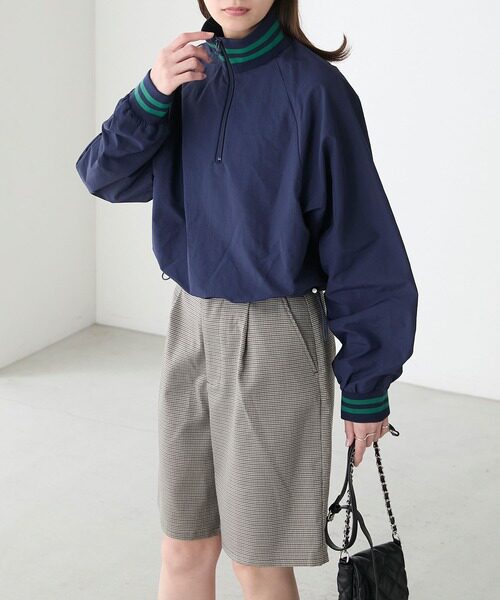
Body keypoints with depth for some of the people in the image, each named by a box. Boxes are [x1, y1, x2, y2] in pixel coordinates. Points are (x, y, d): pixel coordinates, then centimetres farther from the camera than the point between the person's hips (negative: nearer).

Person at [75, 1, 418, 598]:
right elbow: (105, 176, 0)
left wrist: (367, 382, -8)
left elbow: (361, 240, -11)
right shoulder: (191, 75, 4)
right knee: (183, 550, 13)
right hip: (191, 326, 5)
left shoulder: (313, 89, -14)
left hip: (273, 340, -5)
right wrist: (152, 94, -17)